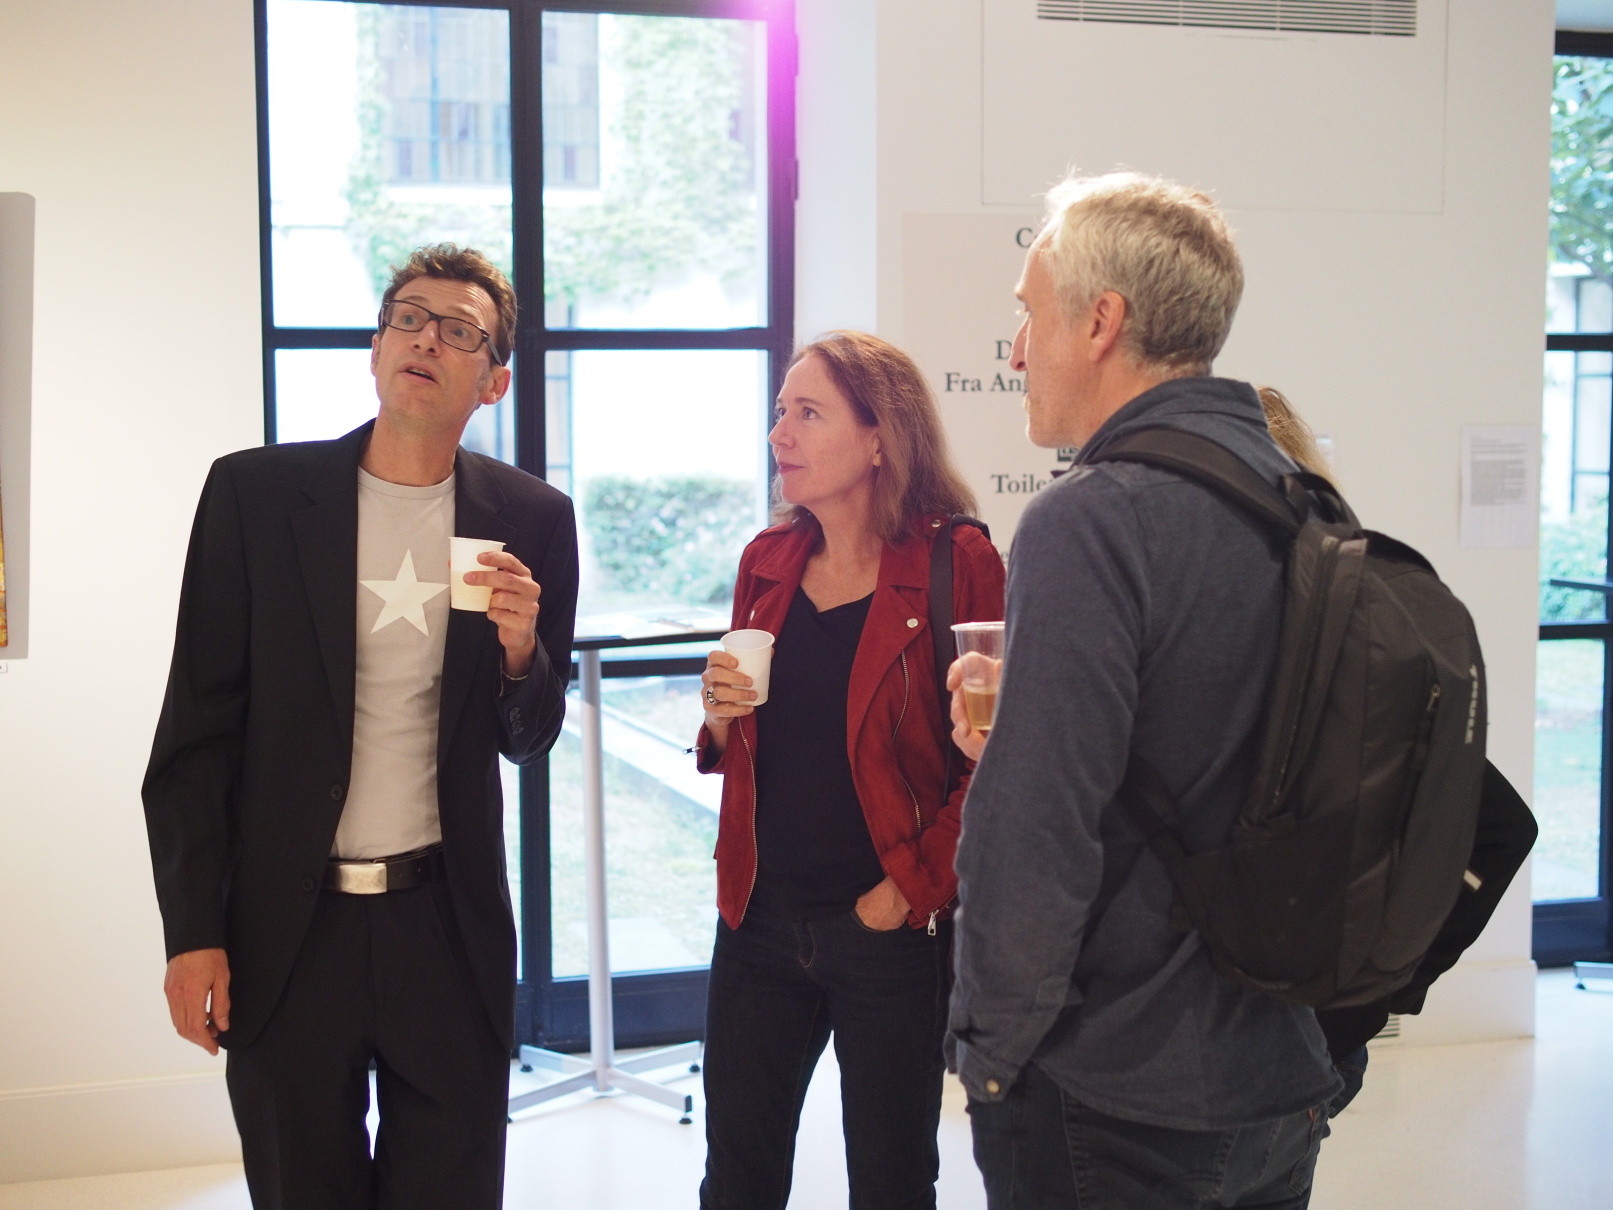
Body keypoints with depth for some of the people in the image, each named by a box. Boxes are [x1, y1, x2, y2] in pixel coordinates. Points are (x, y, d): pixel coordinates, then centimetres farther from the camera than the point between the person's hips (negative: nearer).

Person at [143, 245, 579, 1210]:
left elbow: (528, 741, 8)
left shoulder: (531, 519, 1)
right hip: (286, 926, -1)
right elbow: (197, 731, -2)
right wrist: (193, 932, -5)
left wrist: (522, 651, -14)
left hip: (449, 923, 1)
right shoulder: (255, 494, -3)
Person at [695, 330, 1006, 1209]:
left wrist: (910, 891, -13)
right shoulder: (767, 562, 6)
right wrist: (720, 716, -5)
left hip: (889, 932, -5)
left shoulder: (955, 562, -11)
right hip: (760, 922, 5)